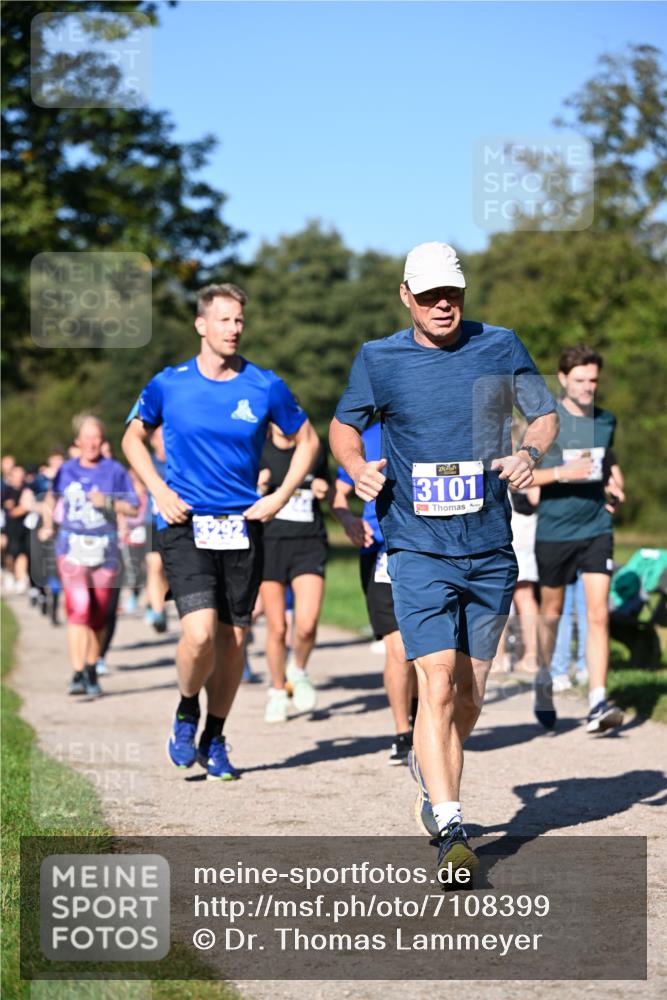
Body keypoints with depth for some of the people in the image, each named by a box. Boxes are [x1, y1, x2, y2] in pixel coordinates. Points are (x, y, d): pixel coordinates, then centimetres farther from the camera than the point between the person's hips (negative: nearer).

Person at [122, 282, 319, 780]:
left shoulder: (266, 387, 0)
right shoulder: (168, 385, 0)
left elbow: (307, 441, 14)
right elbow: (134, 439, 16)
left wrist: (281, 496, 3)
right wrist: (159, 491, 2)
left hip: (243, 528, 2)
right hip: (185, 525, -2)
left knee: (233, 638, 6)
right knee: (201, 632, -18)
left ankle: (215, 738, 24)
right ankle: (187, 712, 11)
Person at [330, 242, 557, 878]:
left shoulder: (500, 347, 3)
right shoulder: (378, 360, 2)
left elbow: (544, 415, 12)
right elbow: (343, 425, 15)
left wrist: (529, 454, -9)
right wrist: (358, 468, -6)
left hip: (491, 551, 2)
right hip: (418, 548, -2)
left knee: (470, 694, 10)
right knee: (437, 682, -17)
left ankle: (432, 775, 38)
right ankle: (450, 829, -16)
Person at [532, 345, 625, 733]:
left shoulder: (607, 421, 7)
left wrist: (613, 486, 6)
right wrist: (561, 473, -23)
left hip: (597, 529, 2)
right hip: (554, 530, -2)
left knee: (598, 613, -10)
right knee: (552, 610, 13)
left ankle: (598, 703, -15)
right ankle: (545, 679, 38)